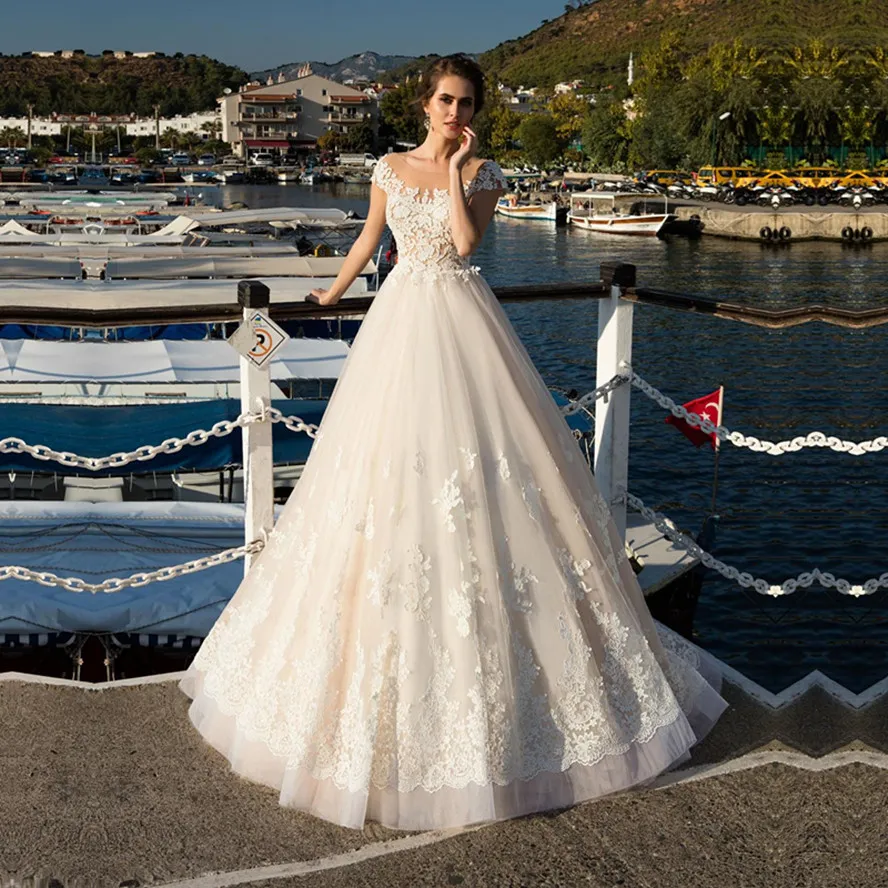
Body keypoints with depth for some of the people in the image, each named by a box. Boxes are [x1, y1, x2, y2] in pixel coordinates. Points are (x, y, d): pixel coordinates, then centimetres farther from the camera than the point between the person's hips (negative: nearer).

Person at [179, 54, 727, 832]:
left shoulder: (484, 173, 3)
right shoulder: (390, 169, 8)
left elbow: (467, 241, -13)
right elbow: (369, 240, 22)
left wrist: (455, 173, -12)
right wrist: (334, 293, 33)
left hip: (462, 322, -2)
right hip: (402, 320, 2)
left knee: (479, 464, -4)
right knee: (392, 476, 3)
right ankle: (387, 651, 18)